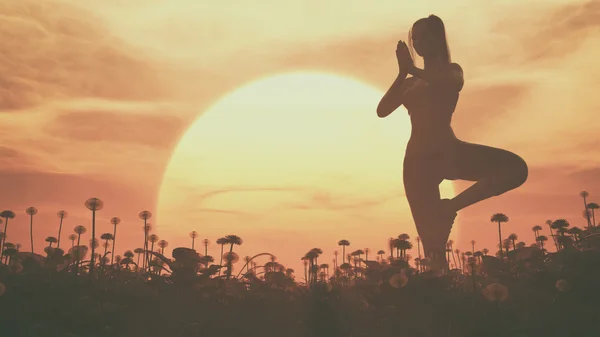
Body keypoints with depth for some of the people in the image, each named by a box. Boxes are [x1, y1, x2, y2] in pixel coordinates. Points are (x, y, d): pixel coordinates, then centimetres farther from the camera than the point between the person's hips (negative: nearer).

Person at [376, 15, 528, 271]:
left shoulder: (452, 70, 13)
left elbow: (455, 84, -13)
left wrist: (413, 69, -6)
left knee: (515, 167, -26)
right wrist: (403, 72, -3)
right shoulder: (409, 83, 19)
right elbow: (382, 110, 3)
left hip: (449, 150, -1)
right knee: (431, 239, -5)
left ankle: (451, 206, -16)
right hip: (418, 159, 1)